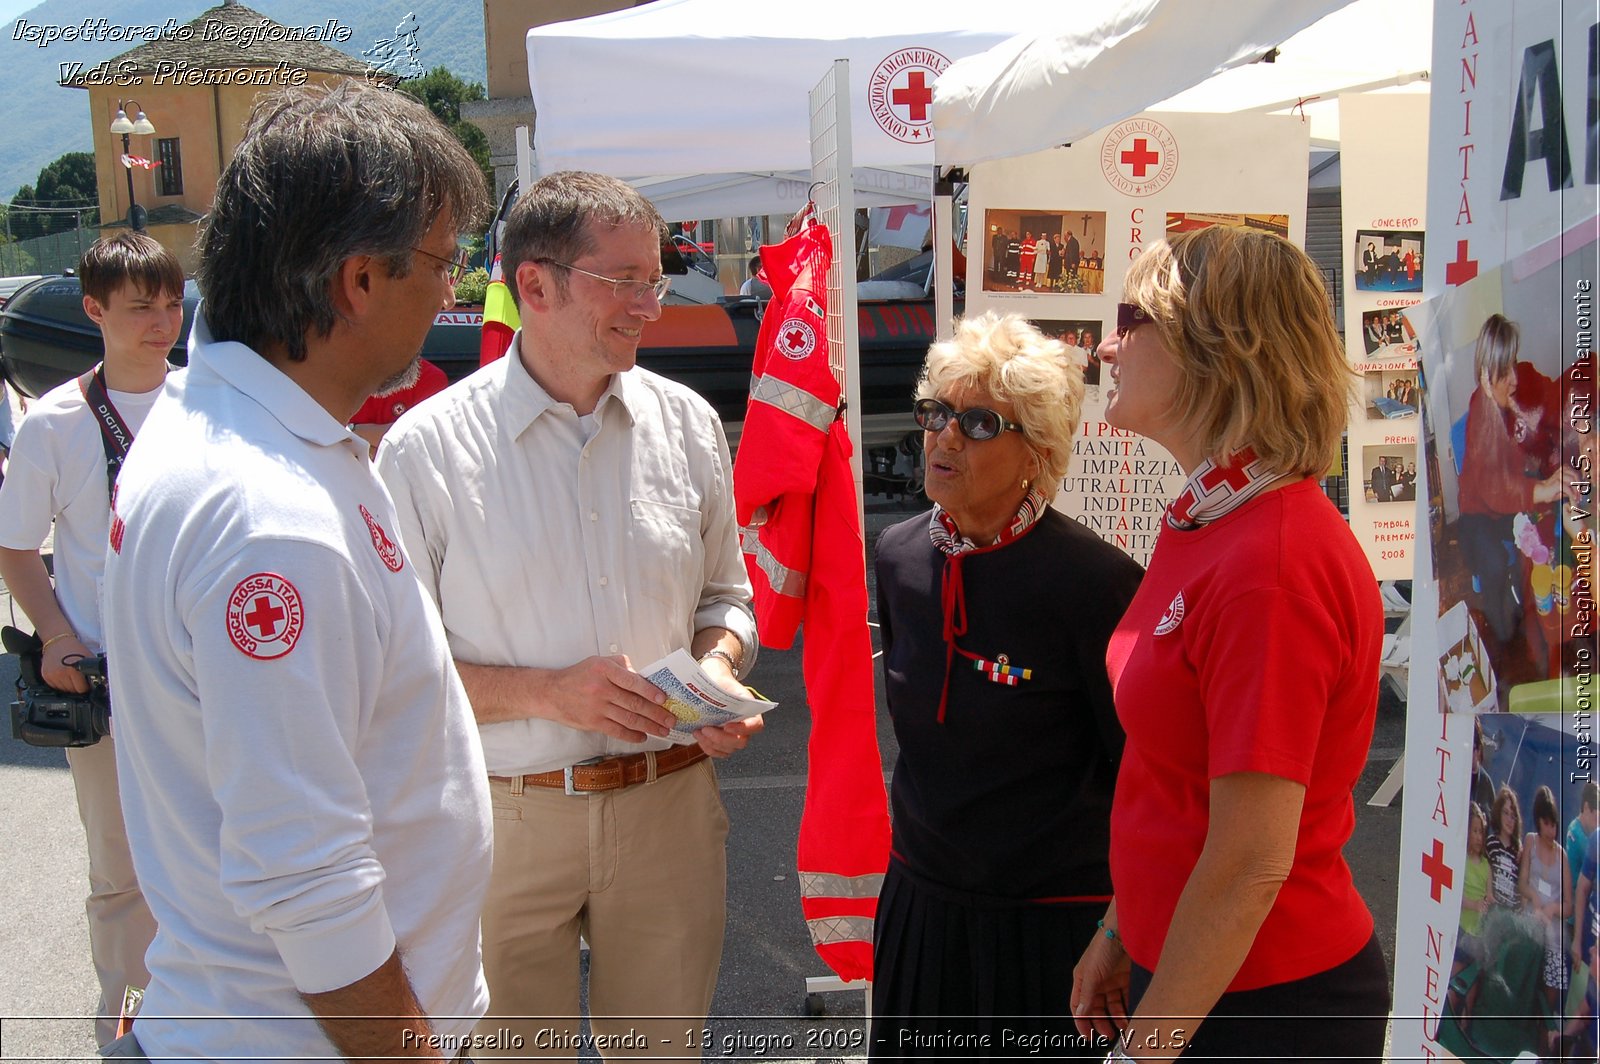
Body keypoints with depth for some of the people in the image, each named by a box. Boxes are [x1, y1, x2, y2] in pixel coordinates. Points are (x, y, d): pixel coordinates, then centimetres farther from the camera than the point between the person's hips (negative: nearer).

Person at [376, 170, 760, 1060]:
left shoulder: (687, 424, 4)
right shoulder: (428, 448, -8)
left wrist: (718, 670, -7)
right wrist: (546, 692, -19)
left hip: (669, 808, 3)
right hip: (508, 819, -3)